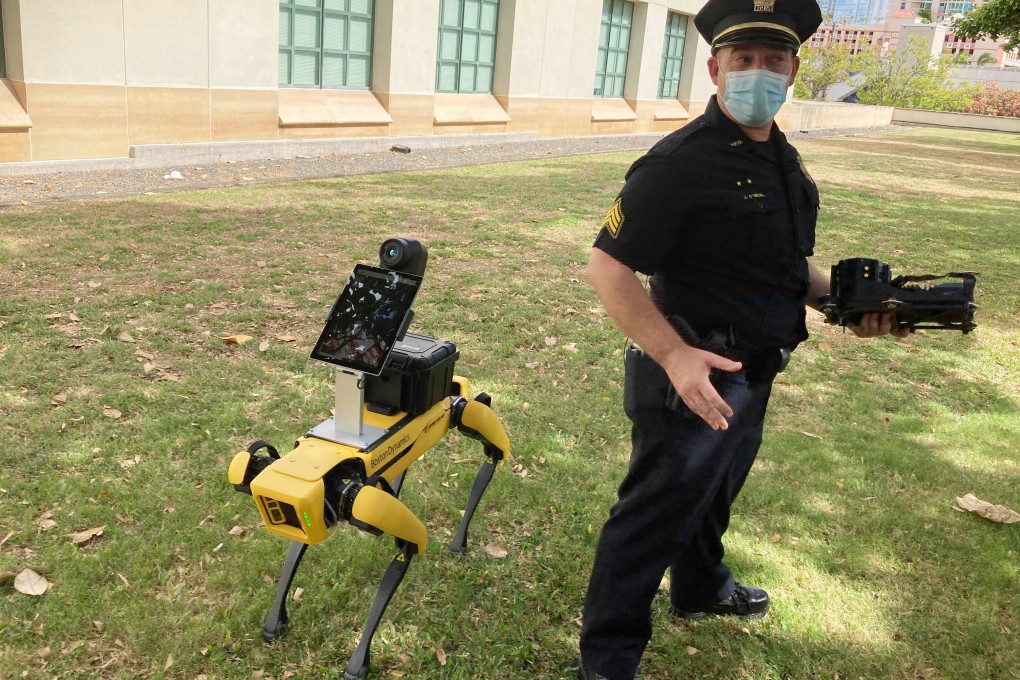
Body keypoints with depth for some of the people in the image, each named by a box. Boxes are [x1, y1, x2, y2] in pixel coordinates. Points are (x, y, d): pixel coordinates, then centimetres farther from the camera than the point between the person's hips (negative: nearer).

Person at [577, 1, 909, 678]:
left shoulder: (783, 158, 8)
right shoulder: (681, 162, -22)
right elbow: (608, 266, -24)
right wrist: (674, 355, -33)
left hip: (752, 375, 9)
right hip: (694, 378, -9)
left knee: (714, 492, 28)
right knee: (655, 514, 4)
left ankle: (701, 589, 54)